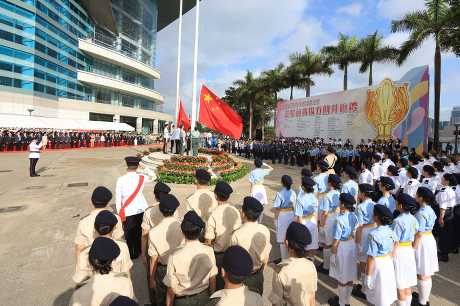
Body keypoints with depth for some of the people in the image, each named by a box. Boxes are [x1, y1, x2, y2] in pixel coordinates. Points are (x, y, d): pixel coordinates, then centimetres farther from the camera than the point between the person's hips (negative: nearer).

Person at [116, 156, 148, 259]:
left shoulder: (121, 179, -13)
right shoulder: (142, 178, -8)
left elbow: (118, 197, -9)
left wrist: (119, 212, 1)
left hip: (128, 211, -2)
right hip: (141, 209, 3)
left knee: (129, 233, 14)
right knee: (139, 232, 18)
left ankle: (130, 254, 26)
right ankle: (137, 252, 33)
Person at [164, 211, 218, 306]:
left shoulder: (175, 257, -29)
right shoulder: (209, 251, -21)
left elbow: (171, 289, -17)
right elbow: (212, 280, -7)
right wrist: (212, 298, 11)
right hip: (204, 297, 2)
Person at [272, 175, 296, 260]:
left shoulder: (280, 194, -20)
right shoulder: (293, 193, -5)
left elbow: (277, 208, -15)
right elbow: (294, 206, 4)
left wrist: (275, 219, -3)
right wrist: (293, 215, 18)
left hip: (282, 216, -5)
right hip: (291, 215, 5)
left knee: (282, 238, 8)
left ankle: (284, 258, 19)